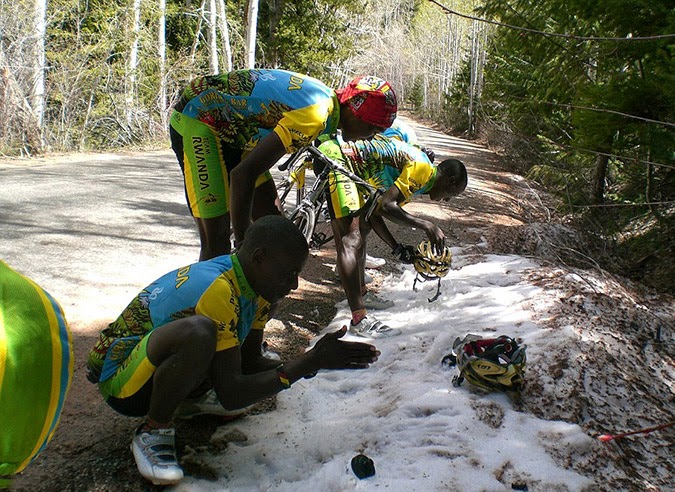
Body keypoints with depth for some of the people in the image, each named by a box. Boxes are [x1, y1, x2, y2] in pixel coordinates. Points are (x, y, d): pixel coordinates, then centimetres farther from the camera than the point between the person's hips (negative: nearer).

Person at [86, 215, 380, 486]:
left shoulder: (252, 284, -3)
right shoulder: (217, 290, -31)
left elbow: (249, 363, 3)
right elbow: (231, 395, -31)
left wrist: (315, 360, -12)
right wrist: (310, 362, -30)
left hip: (157, 366, 9)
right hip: (119, 378, -9)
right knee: (199, 332, -37)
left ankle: (189, 399, 13)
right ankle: (152, 431, -14)